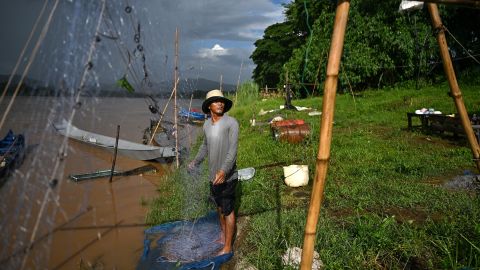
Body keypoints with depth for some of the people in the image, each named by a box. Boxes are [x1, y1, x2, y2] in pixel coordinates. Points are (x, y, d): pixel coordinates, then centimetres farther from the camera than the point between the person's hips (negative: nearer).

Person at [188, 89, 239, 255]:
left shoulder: (231, 123, -15)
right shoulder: (206, 125, 5)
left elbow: (233, 149, -23)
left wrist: (224, 171, -33)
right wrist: (195, 162, 25)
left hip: (227, 176, -6)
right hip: (213, 175, 6)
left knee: (228, 210, 5)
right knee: (219, 206, 21)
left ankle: (227, 247, 18)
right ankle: (222, 236, 40)